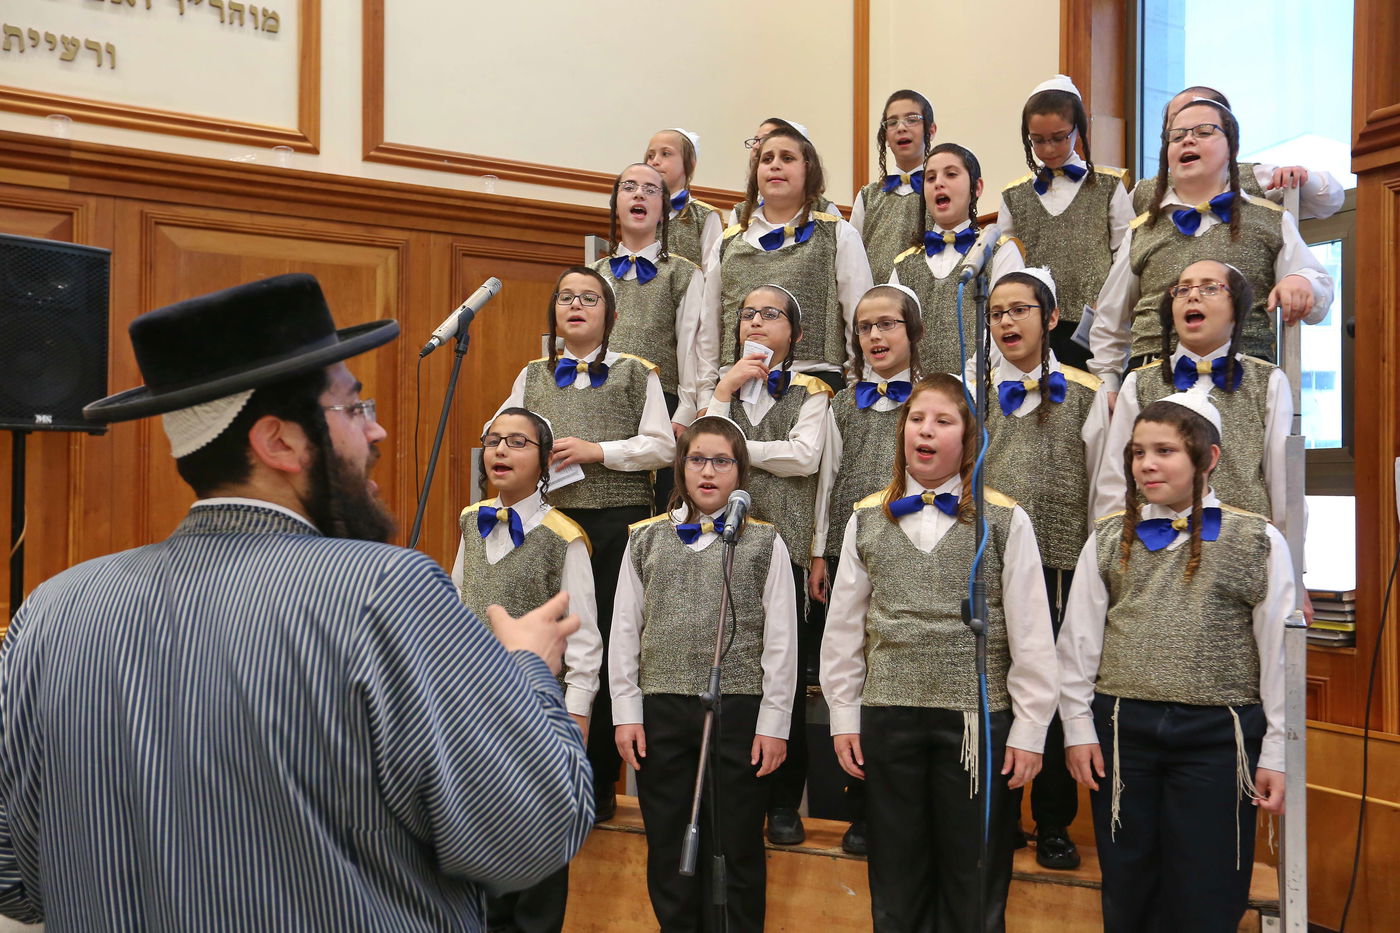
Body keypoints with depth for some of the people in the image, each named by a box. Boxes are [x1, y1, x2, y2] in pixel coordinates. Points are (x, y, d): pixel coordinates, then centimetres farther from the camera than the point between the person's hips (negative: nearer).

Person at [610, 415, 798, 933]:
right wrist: (626, 713, 2)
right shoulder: (645, 540, 8)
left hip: (739, 710, -2)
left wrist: (774, 723, -5)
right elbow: (624, 632, 7)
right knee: (668, 844, 12)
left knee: (736, 846, 7)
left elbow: (781, 641, -1)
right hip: (662, 711, 2)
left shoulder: (764, 543, 2)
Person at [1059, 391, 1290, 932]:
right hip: (1122, 730, 2)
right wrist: (1078, 728, 2)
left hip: (1218, 737, -2)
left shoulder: (1259, 542, -1)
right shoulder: (1108, 540, 5)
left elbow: (1279, 652, -1)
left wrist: (1276, 754, -2)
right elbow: (1079, 640, 6)